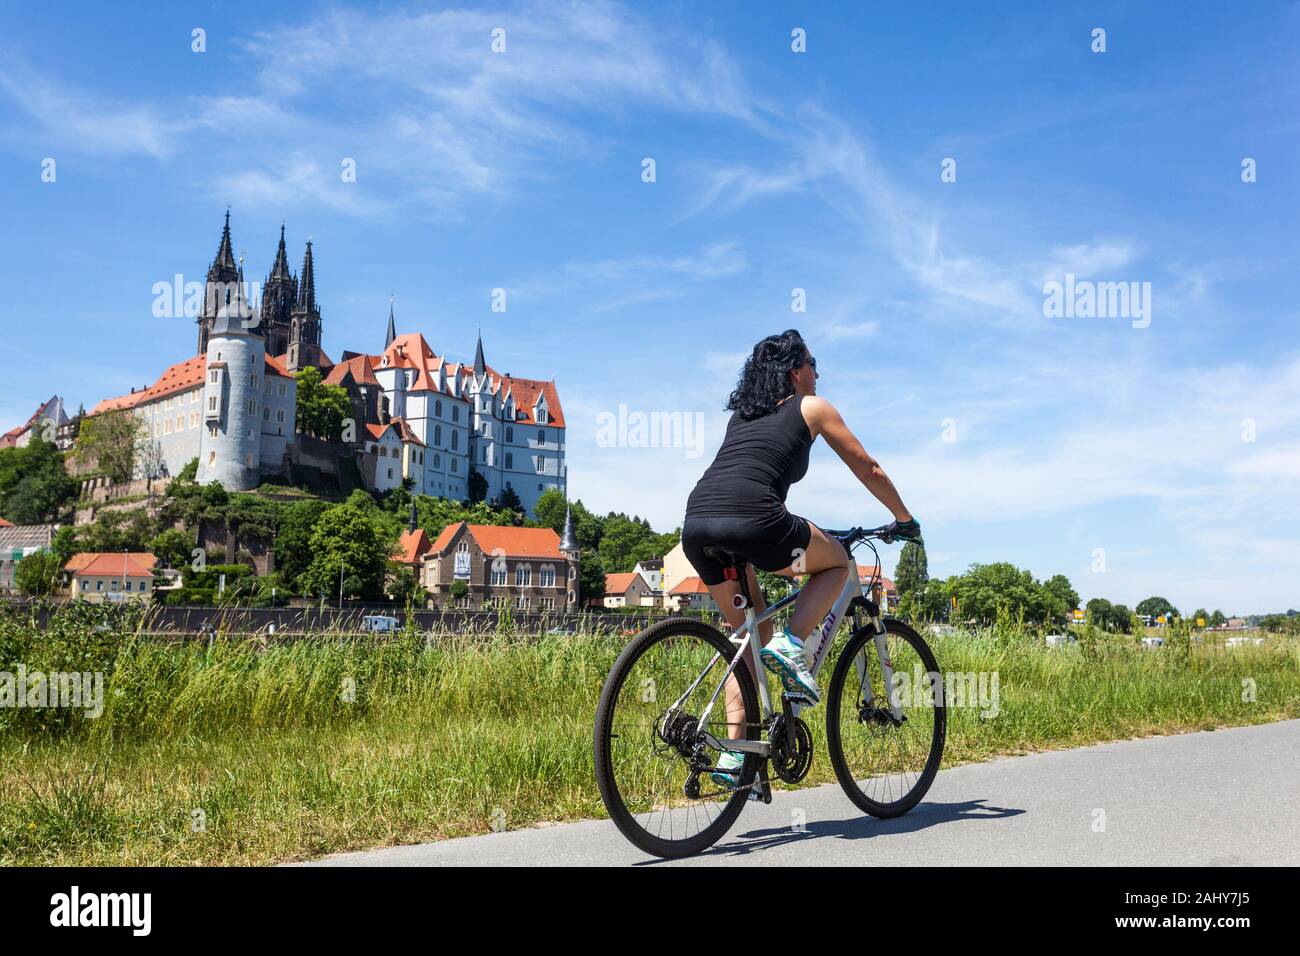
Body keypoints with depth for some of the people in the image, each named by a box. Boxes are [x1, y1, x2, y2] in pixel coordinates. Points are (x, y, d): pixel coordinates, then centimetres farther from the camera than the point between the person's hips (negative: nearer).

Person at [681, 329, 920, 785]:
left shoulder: (742, 412, 33)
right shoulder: (812, 407, 17)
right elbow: (869, 470, 22)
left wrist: (787, 535, 56)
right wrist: (905, 520, 37)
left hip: (696, 524, 6)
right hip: (751, 520, -6)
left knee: (752, 633, 23)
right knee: (837, 562, 22)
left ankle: (734, 754, 15)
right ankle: (790, 647, 1)